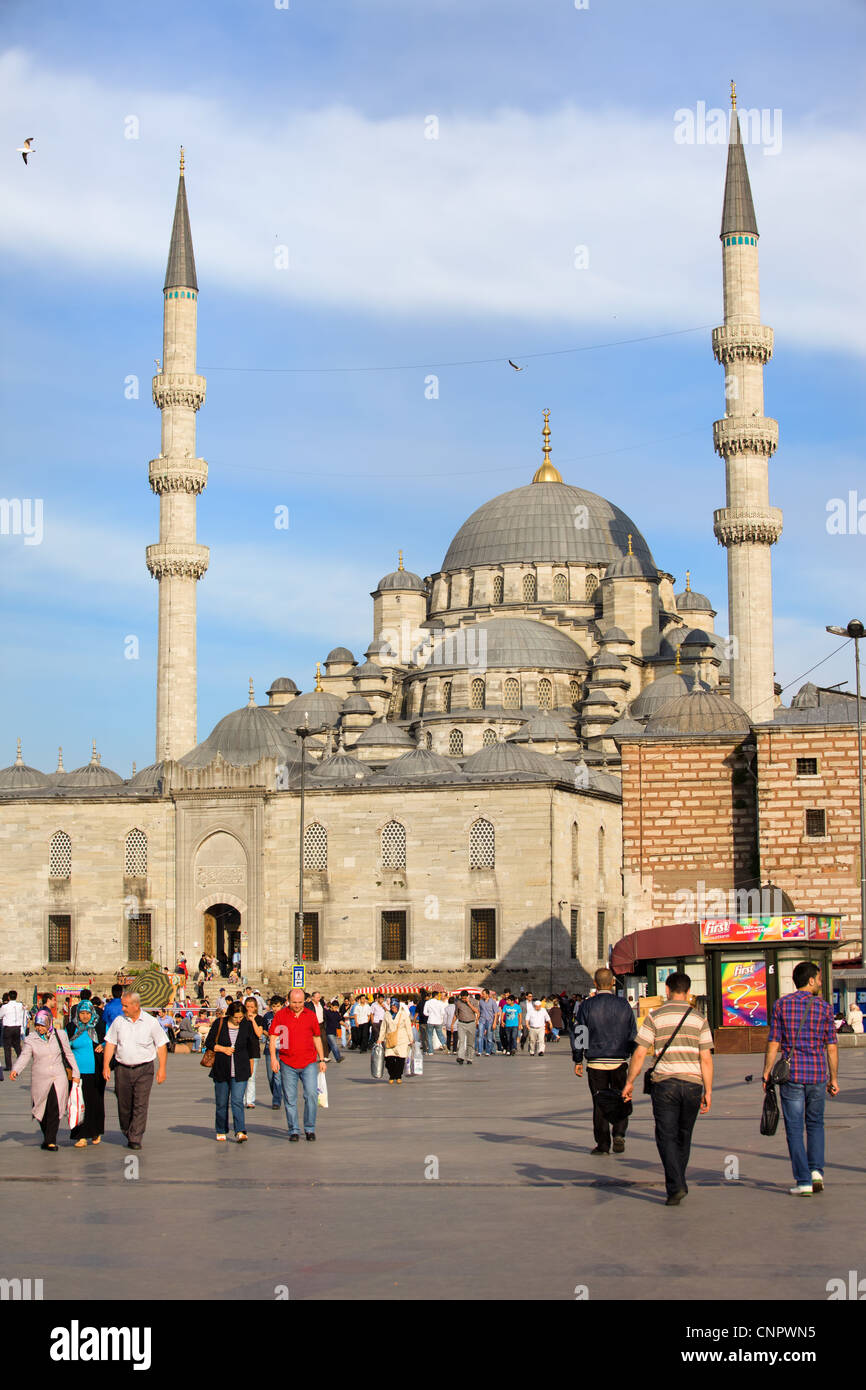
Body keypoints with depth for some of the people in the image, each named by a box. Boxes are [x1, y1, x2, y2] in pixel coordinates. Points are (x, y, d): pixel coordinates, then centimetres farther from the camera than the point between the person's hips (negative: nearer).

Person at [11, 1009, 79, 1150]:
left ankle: (50, 1141, -10)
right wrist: (15, 1071, -28)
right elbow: (24, 1057, -10)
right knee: (43, 1112, 8)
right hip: (39, 1080, 1)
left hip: (59, 1079, -1)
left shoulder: (60, 1035, 3)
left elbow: (69, 1054, 12)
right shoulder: (30, 1039, 0)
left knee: (54, 1109, -14)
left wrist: (75, 1073, 13)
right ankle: (47, 1137, 30)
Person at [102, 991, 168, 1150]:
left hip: (144, 1068, -2)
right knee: (124, 1104, 7)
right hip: (122, 1068, 2)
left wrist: (162, 1068, -3)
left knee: (140, 1105, -8)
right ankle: (127, 1132, 28)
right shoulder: (119, 1021, 5)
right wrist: (106, 1065, 0)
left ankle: (135, 1139, -5)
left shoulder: (151, 1022, -1)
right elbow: (110, 1043, 8)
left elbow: (161, 1045, 3)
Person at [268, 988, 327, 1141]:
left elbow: (317, 1038, 15)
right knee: (290, 1099, 3)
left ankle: (310, 1128, 4)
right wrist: (273, 1057, -10)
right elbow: (273, 1037, 2)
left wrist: (322, 1060, 14)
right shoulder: (280, 1015, 3)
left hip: (309, 1063, 0)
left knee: (312, 1094, -10)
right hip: (287, 1064, 0)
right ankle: (294, 1130, 13)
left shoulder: (310, 1015, 8)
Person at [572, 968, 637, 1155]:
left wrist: (577, 1061, 6)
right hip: (619, 1062, 1)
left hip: (596, 1063, -1)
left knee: (599, 1104, 6)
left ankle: (602, 1144, 7)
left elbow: (578, 1034, -3)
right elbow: (633, 1034, 4)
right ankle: (619, 1134, -3)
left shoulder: (586, 1006, -4)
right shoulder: (624, 1006, 0)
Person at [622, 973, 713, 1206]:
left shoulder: (655, 1017, 0)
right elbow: (706, 1059, 1)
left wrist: (629, 1082, 7)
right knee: (684, 1136, 16)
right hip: (693, 1083, 2)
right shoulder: (699, 1019, 5)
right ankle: (678, 1184, 25)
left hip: (664, 1083, -2)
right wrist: (708, 1091, 5)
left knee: (667, 1137, -1)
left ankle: (675, 1186, -15)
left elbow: (639, 1054, -3)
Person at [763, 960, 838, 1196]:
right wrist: (833, 1079, 9)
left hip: (791, 1075, -1)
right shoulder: (823, 1007, 0)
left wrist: (767, 1074, 3)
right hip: (817, 1075, 1)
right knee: (815, 1124, 20)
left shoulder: (782, 1004, -2)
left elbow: (773, 1043, -4)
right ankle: (816, 1170, 6)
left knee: (794, 1129, 3)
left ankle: (803, 1181, -1)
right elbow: (831, 1047, 1)